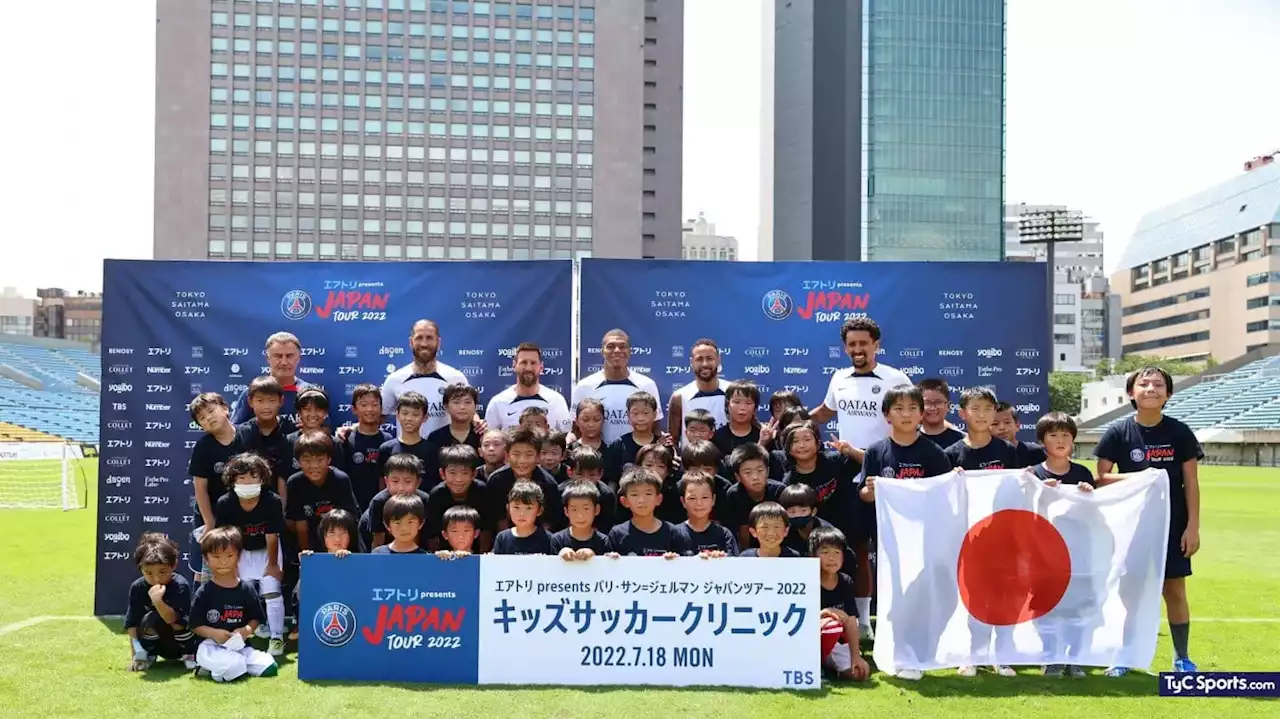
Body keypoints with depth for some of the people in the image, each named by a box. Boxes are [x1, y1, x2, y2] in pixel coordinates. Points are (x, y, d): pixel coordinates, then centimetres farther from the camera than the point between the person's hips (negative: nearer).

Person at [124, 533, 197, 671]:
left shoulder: (181, 586, -21)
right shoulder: (137, 587, -11)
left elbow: (178, 624, -28)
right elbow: (132, 623, -8)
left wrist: (158, 601, -41)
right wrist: (137, 653, -15)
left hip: (181, 643, -1)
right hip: (158, 645, 1)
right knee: (150, 619, -29)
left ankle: (188, 655, 2)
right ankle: (148, 655, -3)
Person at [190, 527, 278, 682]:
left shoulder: (247, 589, 6)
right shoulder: (204, 592, -1)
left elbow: (256, 618, 11)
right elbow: (195, 625, 0)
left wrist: (247, 630, -11)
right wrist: (214, 633, -18)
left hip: (241, 645, 5)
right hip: (212, 646, -5)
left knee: (269, 667, -16)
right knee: (234, 668, -35)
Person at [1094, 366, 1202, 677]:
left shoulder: (1179, 433, -3)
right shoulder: (1118, 432, -4)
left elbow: (1191, 482, -1)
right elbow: (1102, 477, -3)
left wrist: (1193, 527, -5)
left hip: (1172, 525, 0)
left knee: (1175, 590, 6)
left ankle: (1182, 658, 20)